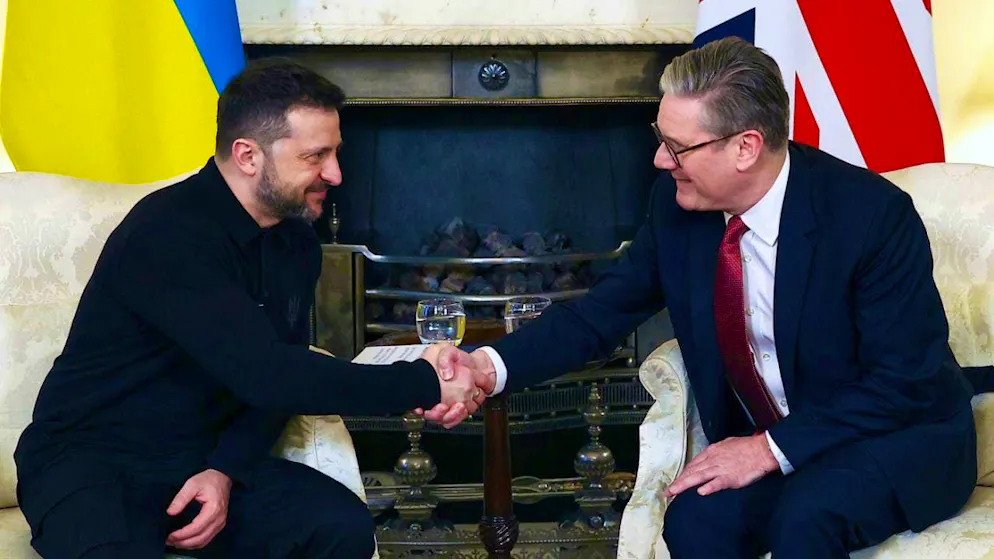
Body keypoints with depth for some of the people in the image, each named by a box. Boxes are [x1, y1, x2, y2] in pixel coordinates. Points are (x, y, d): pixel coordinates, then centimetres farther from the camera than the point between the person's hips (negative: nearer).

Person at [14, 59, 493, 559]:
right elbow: (265, 374, -28)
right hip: (90, 461, -6)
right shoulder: (169, 235, -22)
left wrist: (227, 470, -13)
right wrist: (425, 385, -23)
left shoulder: (297, 242, 5)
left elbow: (280, 377, 6)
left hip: (207, 458, 6)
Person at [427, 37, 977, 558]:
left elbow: (905, 380, -19)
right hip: (761, 441, 4)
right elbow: (599, 314, -2)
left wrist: (773, 448, -25)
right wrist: (492, 366, -18)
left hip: (901, 433, -4)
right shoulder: (677, 203, -7)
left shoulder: (872, 212, -21)